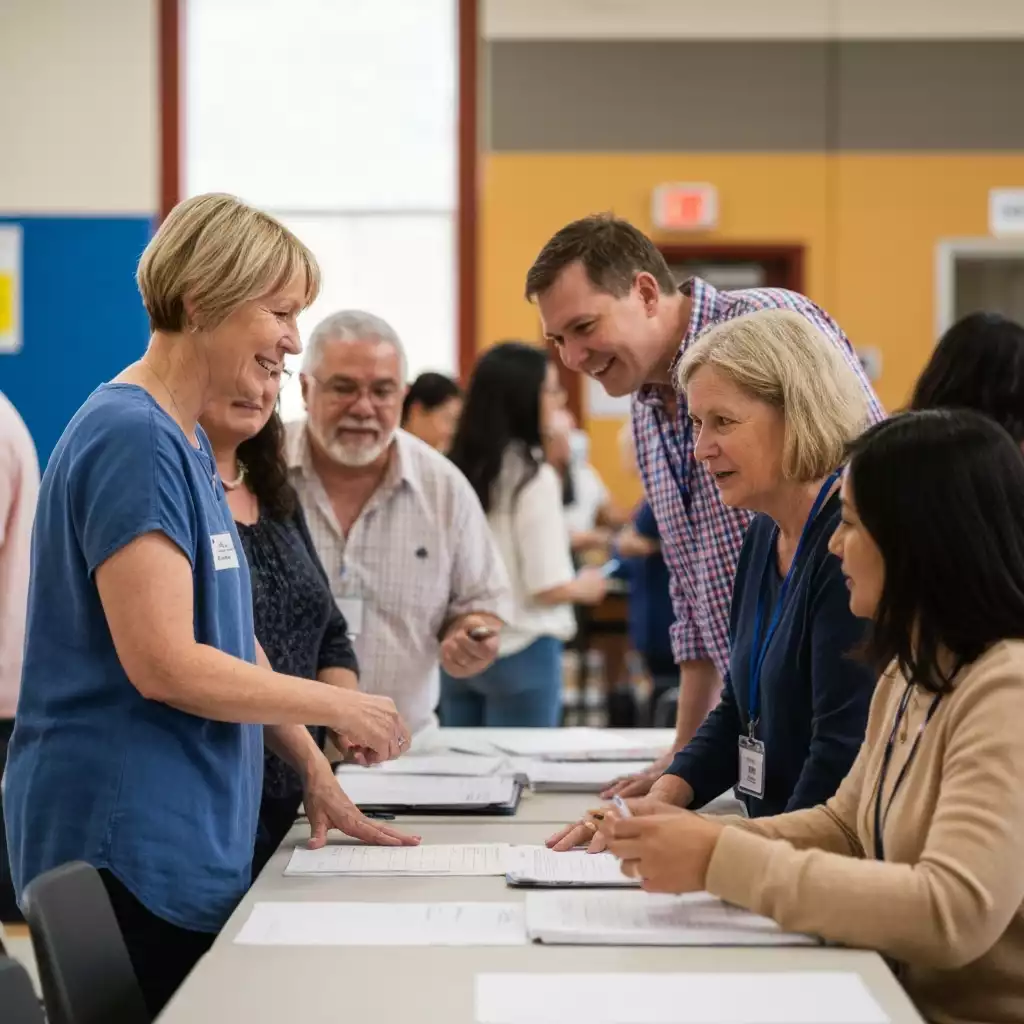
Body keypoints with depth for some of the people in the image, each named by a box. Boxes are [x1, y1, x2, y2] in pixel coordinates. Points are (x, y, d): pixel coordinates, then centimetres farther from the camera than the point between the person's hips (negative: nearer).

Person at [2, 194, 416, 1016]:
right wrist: (339, 708, -12)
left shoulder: (189, 444, 14)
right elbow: (165, 664, -21)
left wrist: (314, 770, 13)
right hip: (130, 853, -9)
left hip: (194, 846, 9)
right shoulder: (133, 438, -16)